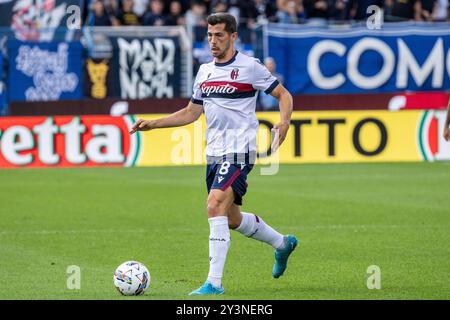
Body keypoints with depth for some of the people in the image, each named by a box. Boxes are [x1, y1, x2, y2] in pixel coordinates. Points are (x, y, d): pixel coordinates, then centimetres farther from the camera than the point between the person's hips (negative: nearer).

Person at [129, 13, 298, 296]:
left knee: (215, 206, -23)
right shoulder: (205, 71, 13)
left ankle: (214, 282, -21)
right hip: (214, 153, 8)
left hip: (239, 152, -8)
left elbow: (284, 95, -1)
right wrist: (153, 124, 11)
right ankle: (282, 243, 42)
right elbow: (191, 113, 19)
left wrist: (284, 123, -19)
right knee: (233, 219, 16)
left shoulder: (250, 67, -7)